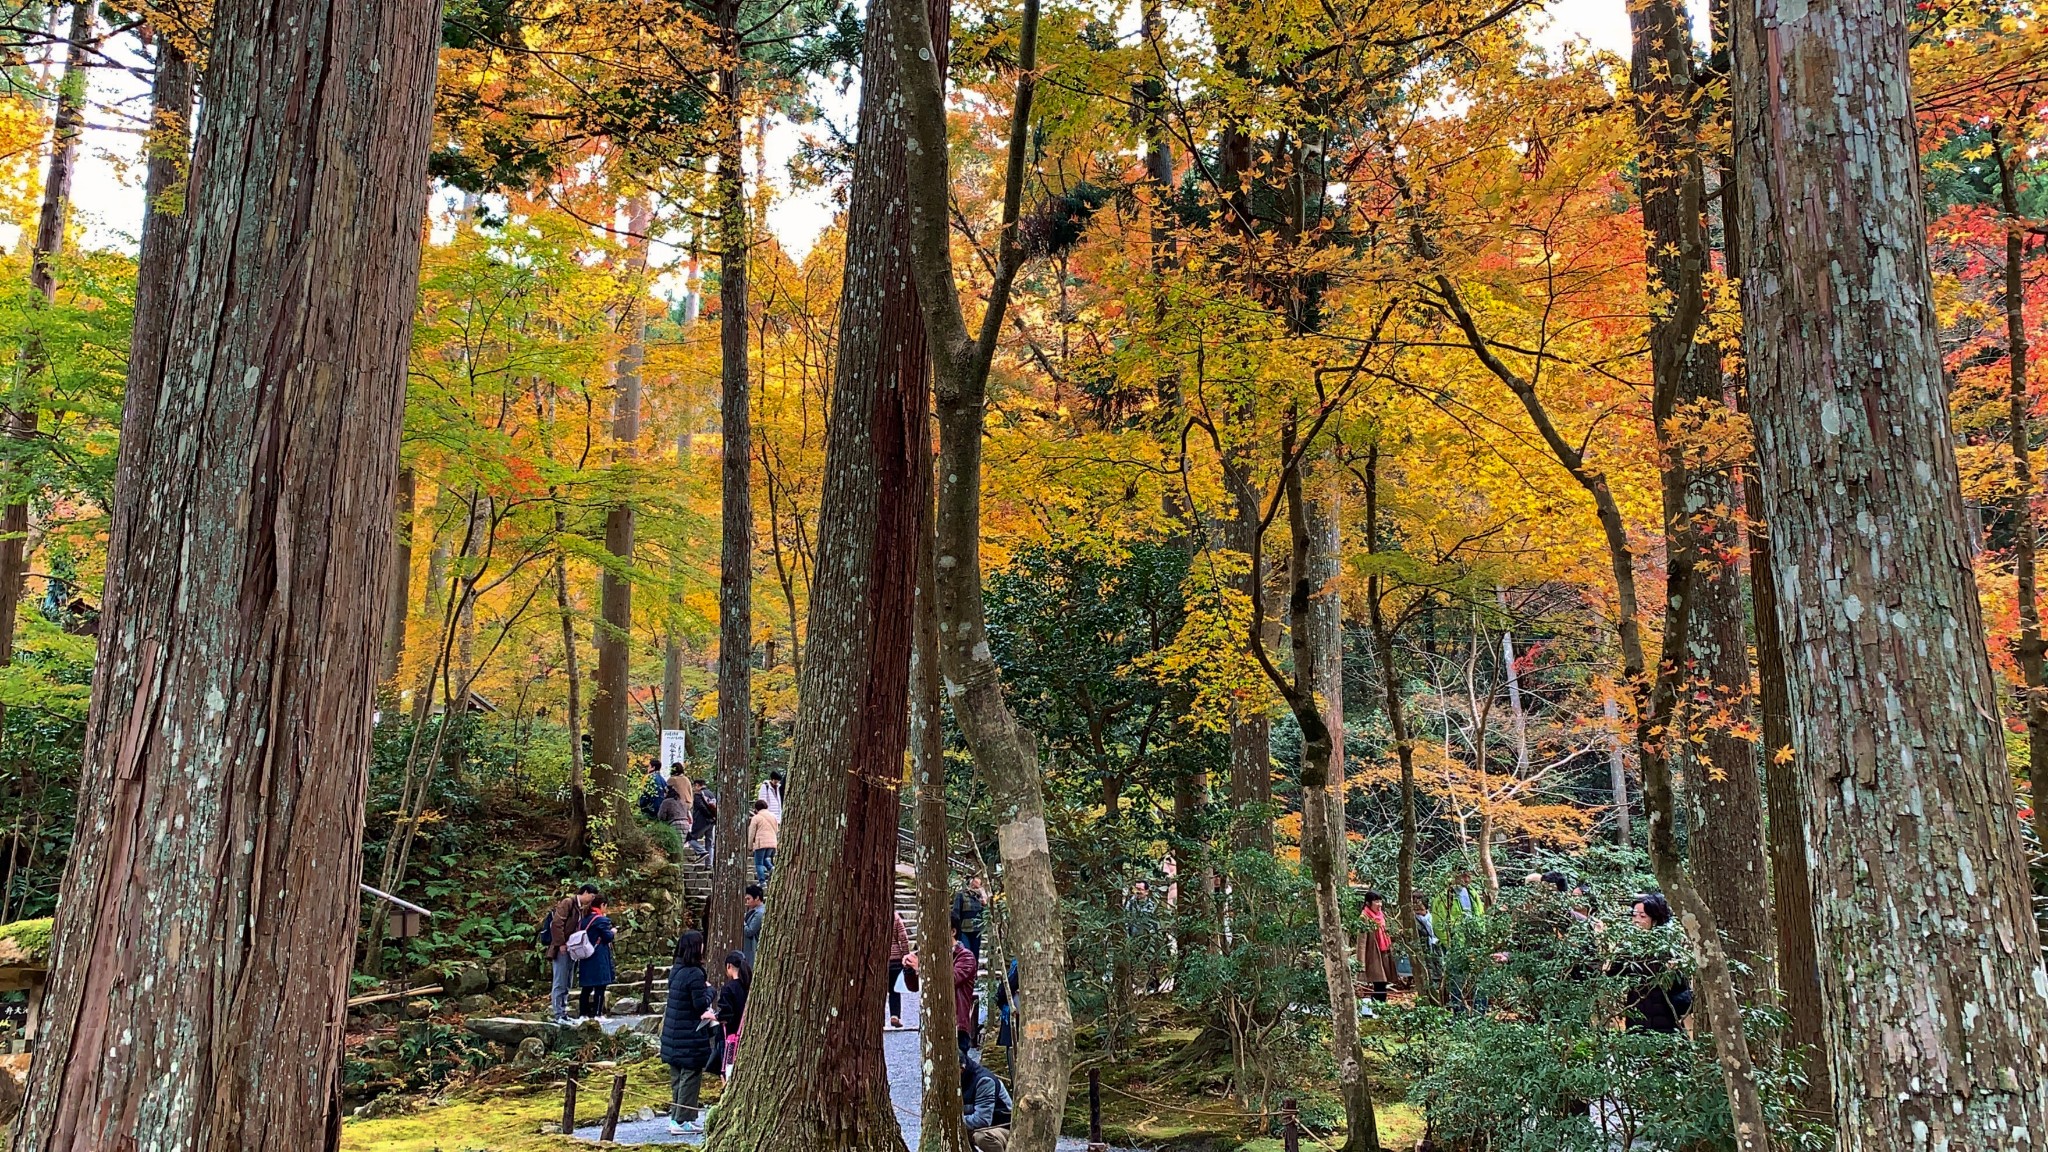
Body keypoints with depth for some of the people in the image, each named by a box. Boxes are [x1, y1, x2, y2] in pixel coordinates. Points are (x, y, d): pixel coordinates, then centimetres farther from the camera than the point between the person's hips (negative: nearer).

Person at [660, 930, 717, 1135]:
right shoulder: (695, 974, -20)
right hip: (690, 1036, -9)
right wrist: (709, 988, -3)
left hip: (673, 1033, 9)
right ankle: (683, 1120, 2)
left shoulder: (676, 970, 7)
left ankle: (676, 1116, 23)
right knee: (690, 1076, 0)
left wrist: (703, 1013, 7)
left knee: (677, 1076, 16)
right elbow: (701, 1005, -19)